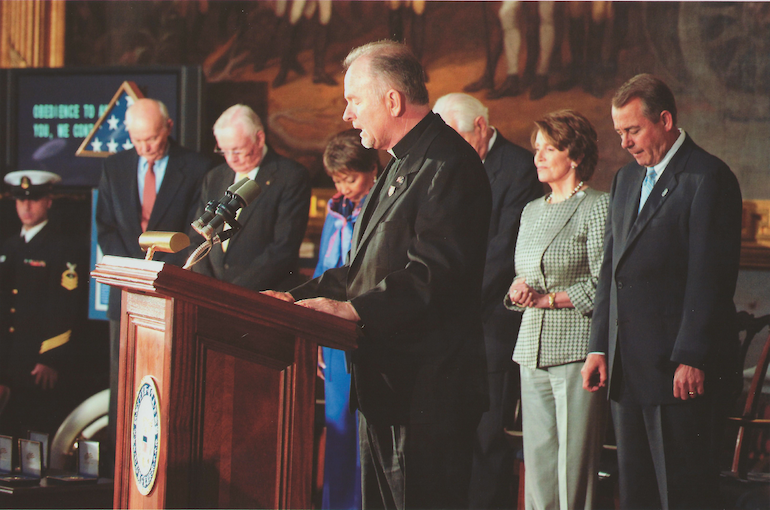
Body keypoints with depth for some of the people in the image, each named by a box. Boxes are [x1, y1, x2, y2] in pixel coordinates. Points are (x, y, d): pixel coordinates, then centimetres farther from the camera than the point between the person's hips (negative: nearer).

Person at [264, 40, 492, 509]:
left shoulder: (448, 163, -14)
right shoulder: (403, 165, 20)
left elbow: (435, 275, -24)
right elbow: (368, 268, 23)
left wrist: (353, 309, -28)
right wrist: (298, 297, 12)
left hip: (428, 389, -11)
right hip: (386, 383, 11)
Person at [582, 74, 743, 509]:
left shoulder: (707, 178, -9)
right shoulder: (627, 179, 18)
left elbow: (712, 276, -14)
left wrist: (692, 359, -18)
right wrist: (600, 347, 11)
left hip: (682, 373, -8)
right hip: (629, 367, 8)